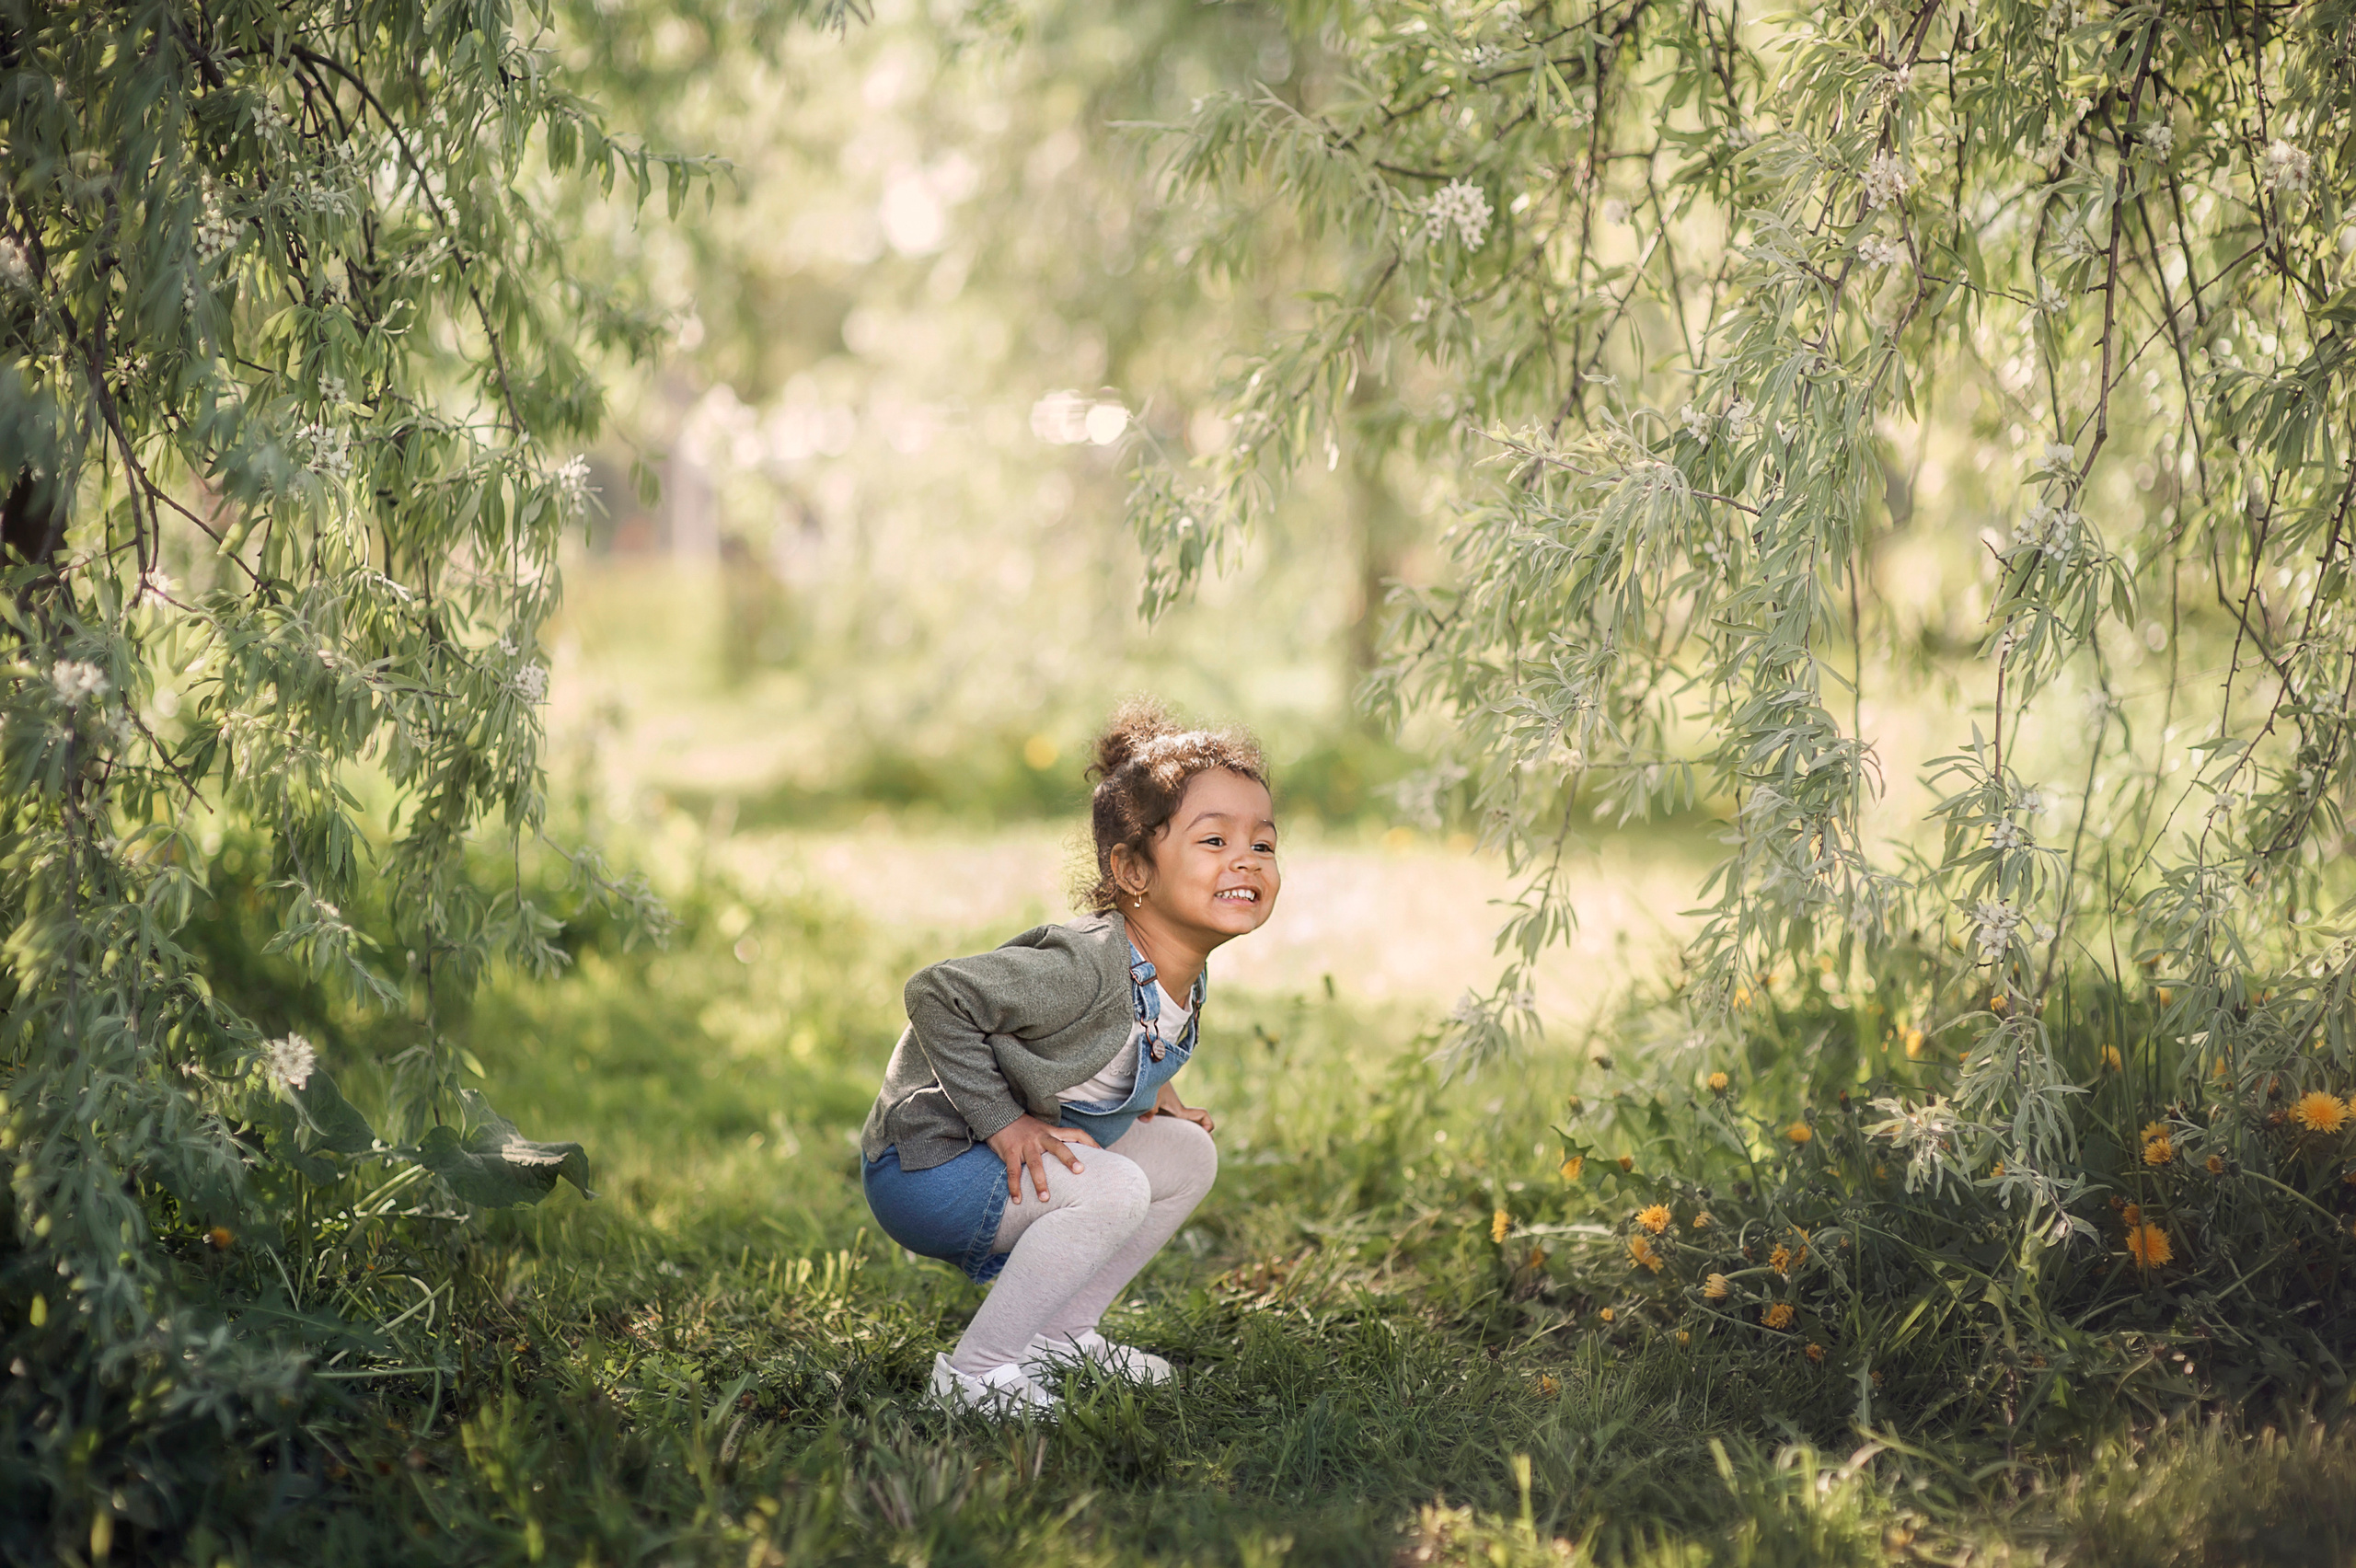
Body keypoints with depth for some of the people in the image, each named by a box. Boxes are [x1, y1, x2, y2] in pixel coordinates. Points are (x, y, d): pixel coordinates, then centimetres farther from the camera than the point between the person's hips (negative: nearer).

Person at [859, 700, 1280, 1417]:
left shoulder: (1184, 979, 0)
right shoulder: (1085, 967, -29)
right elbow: (936, 995, -30)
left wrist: (1146, 1091, 5)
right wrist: (1002, 1122, -27)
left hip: (1004, 1164, 9)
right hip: (924, 1165, -9)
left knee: (1190, 1156, 9)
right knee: (1115, 1190, -28)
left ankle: (1060, 1333, 15)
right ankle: (975, 1370, -18)